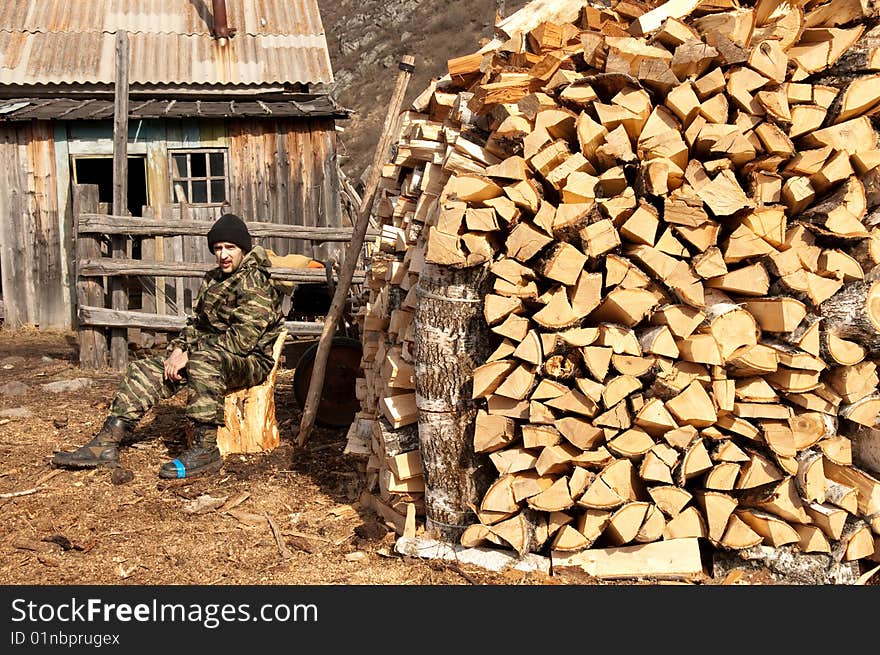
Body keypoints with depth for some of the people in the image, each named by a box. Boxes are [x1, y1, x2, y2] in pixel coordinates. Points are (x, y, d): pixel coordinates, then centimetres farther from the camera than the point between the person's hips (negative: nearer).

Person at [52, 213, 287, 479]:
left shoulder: (256, 284, -14)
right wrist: (179, 348, -1)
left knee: (203, 360, -40)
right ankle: (107, 444, -10)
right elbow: (197, 322, 22)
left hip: (250, 361, -9)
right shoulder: (212, 279, 16)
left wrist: (190, 354, -21)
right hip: (209, 355, 9)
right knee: (145, 370, -5)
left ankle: (205, 450, -39)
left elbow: (243, 339, -23)